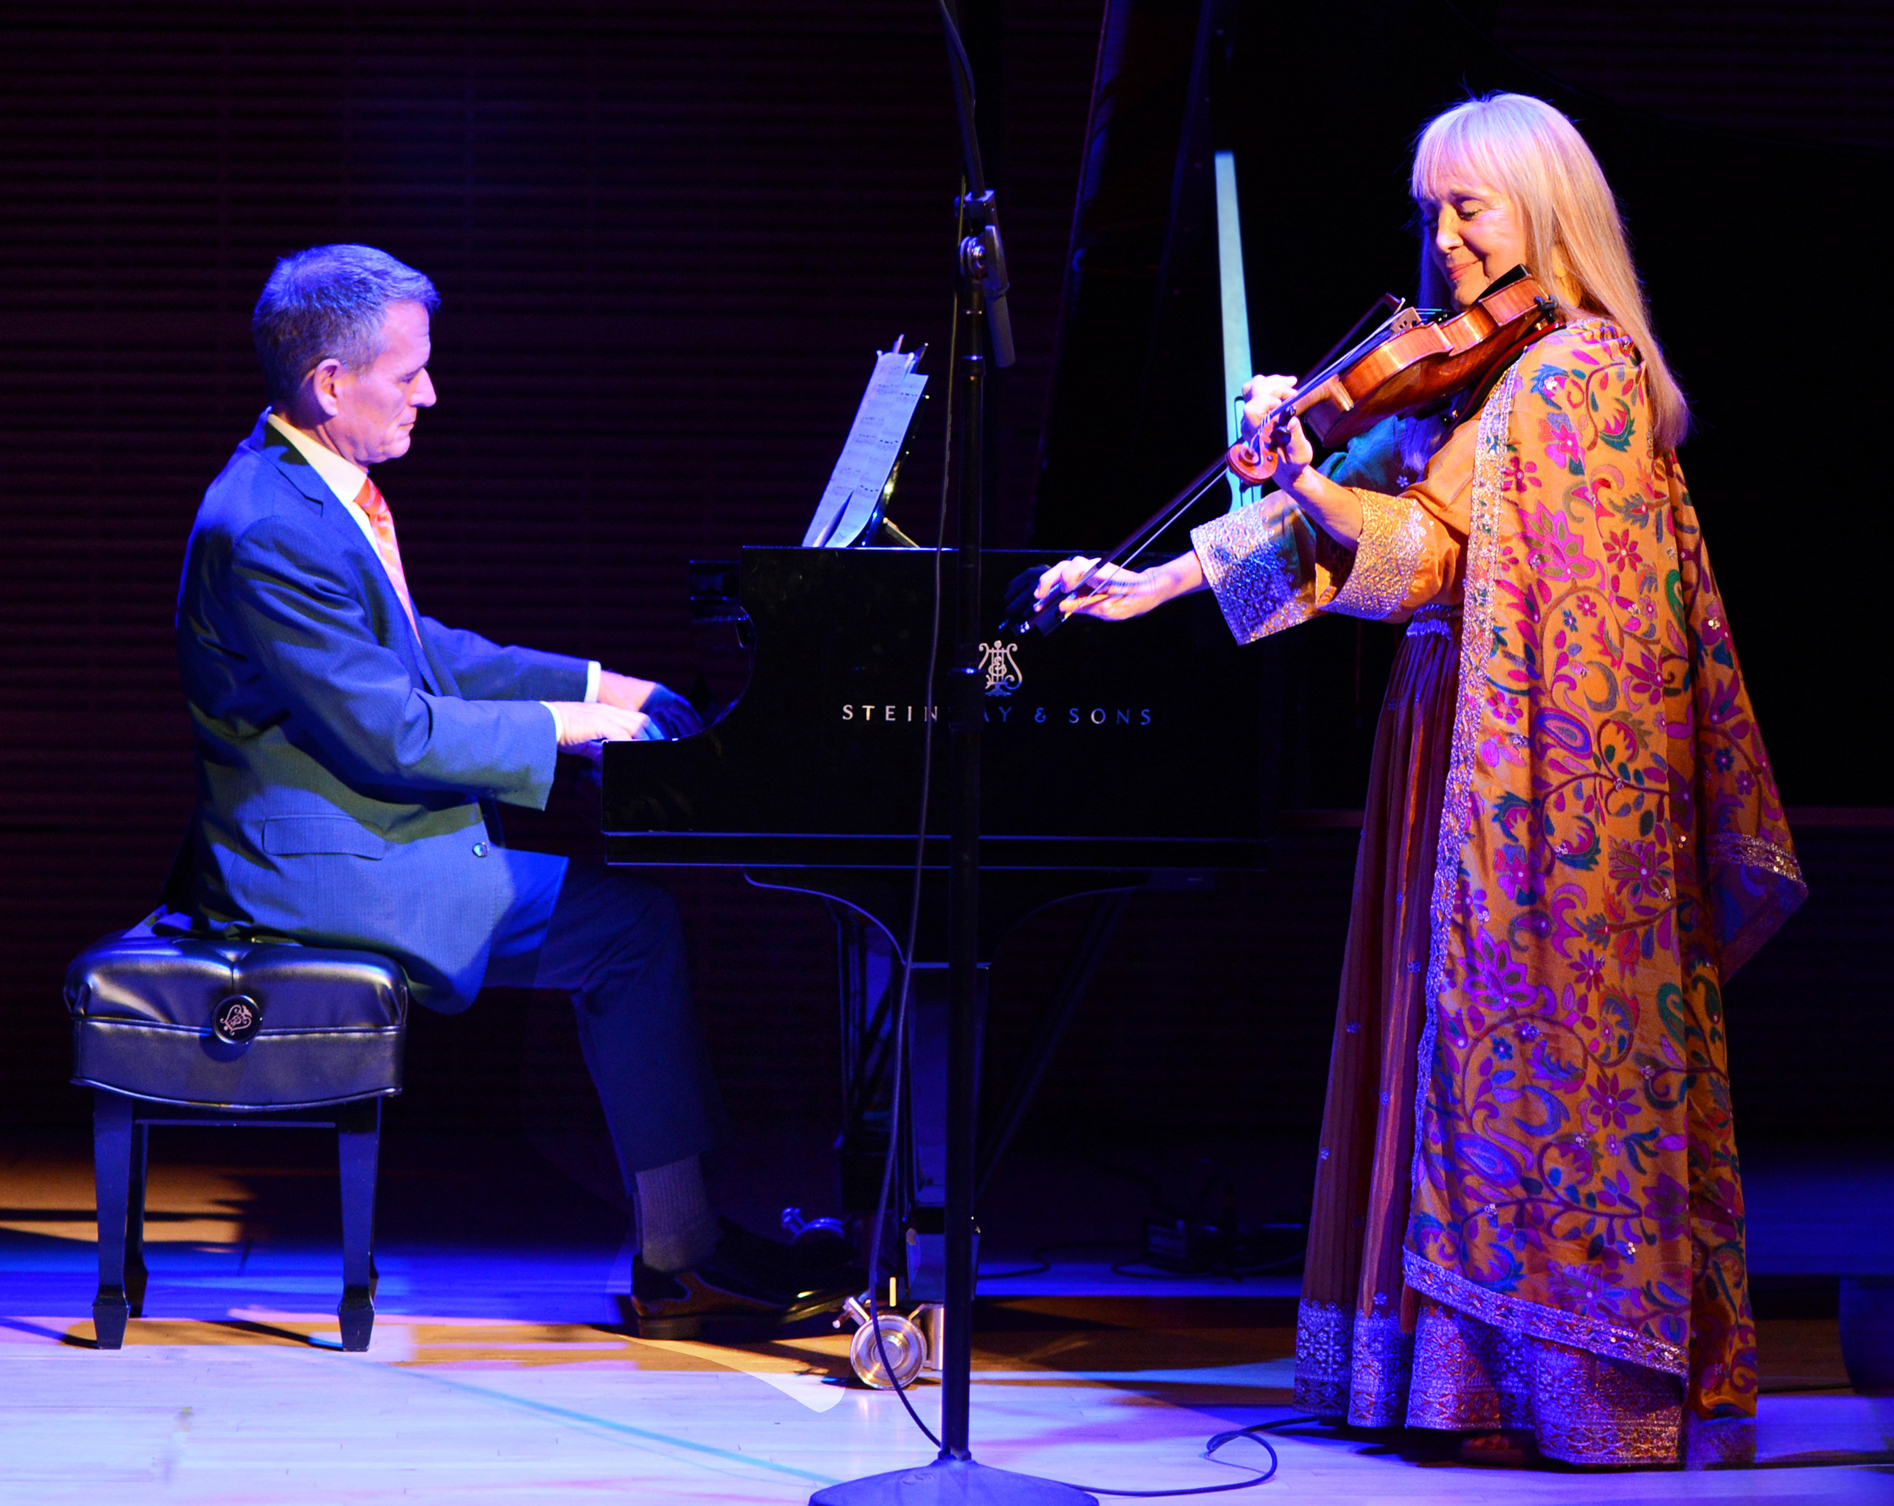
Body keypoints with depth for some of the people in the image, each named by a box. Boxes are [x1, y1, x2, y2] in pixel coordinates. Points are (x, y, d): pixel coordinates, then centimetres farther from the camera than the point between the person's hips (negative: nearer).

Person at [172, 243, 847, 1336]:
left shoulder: (326, 483, 10)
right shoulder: (269, 530, -23)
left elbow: (418, 652, 21)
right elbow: (392, 735, -24)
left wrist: (596, 684, 13)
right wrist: (566, 726, -14)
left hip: (370, 829, 11)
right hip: (319, 869, -11)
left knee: (632, 905, 7)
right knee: (633, 926, -13)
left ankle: (686, 1243, 6)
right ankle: (678, 1259, -6)